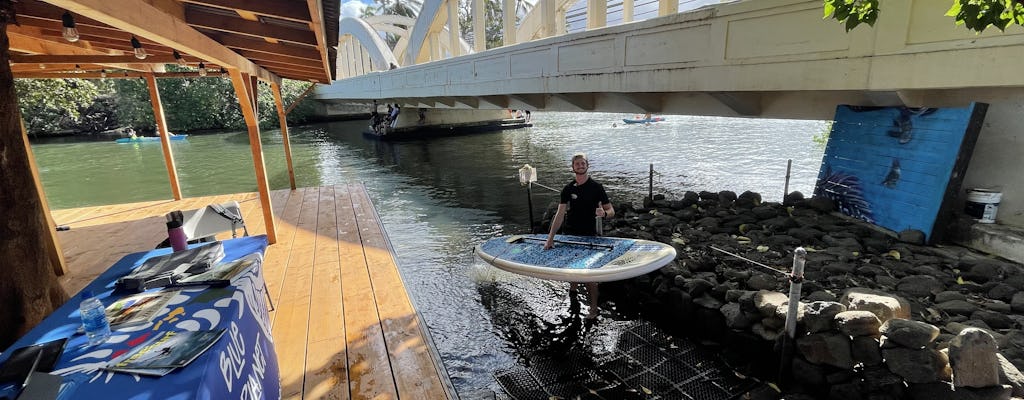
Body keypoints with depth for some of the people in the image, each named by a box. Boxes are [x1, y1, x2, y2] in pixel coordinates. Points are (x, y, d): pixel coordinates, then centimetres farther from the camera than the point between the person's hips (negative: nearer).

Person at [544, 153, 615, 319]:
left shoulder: (596, 187, -5)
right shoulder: (568, 189, 2)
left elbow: (611, 211, -4)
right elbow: (560, 213, -6)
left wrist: (604, 213, -30)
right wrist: (550, 238, -15)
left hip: (589, 235, -3)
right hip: (570, 234, 3)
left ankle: (593, 309, 10)